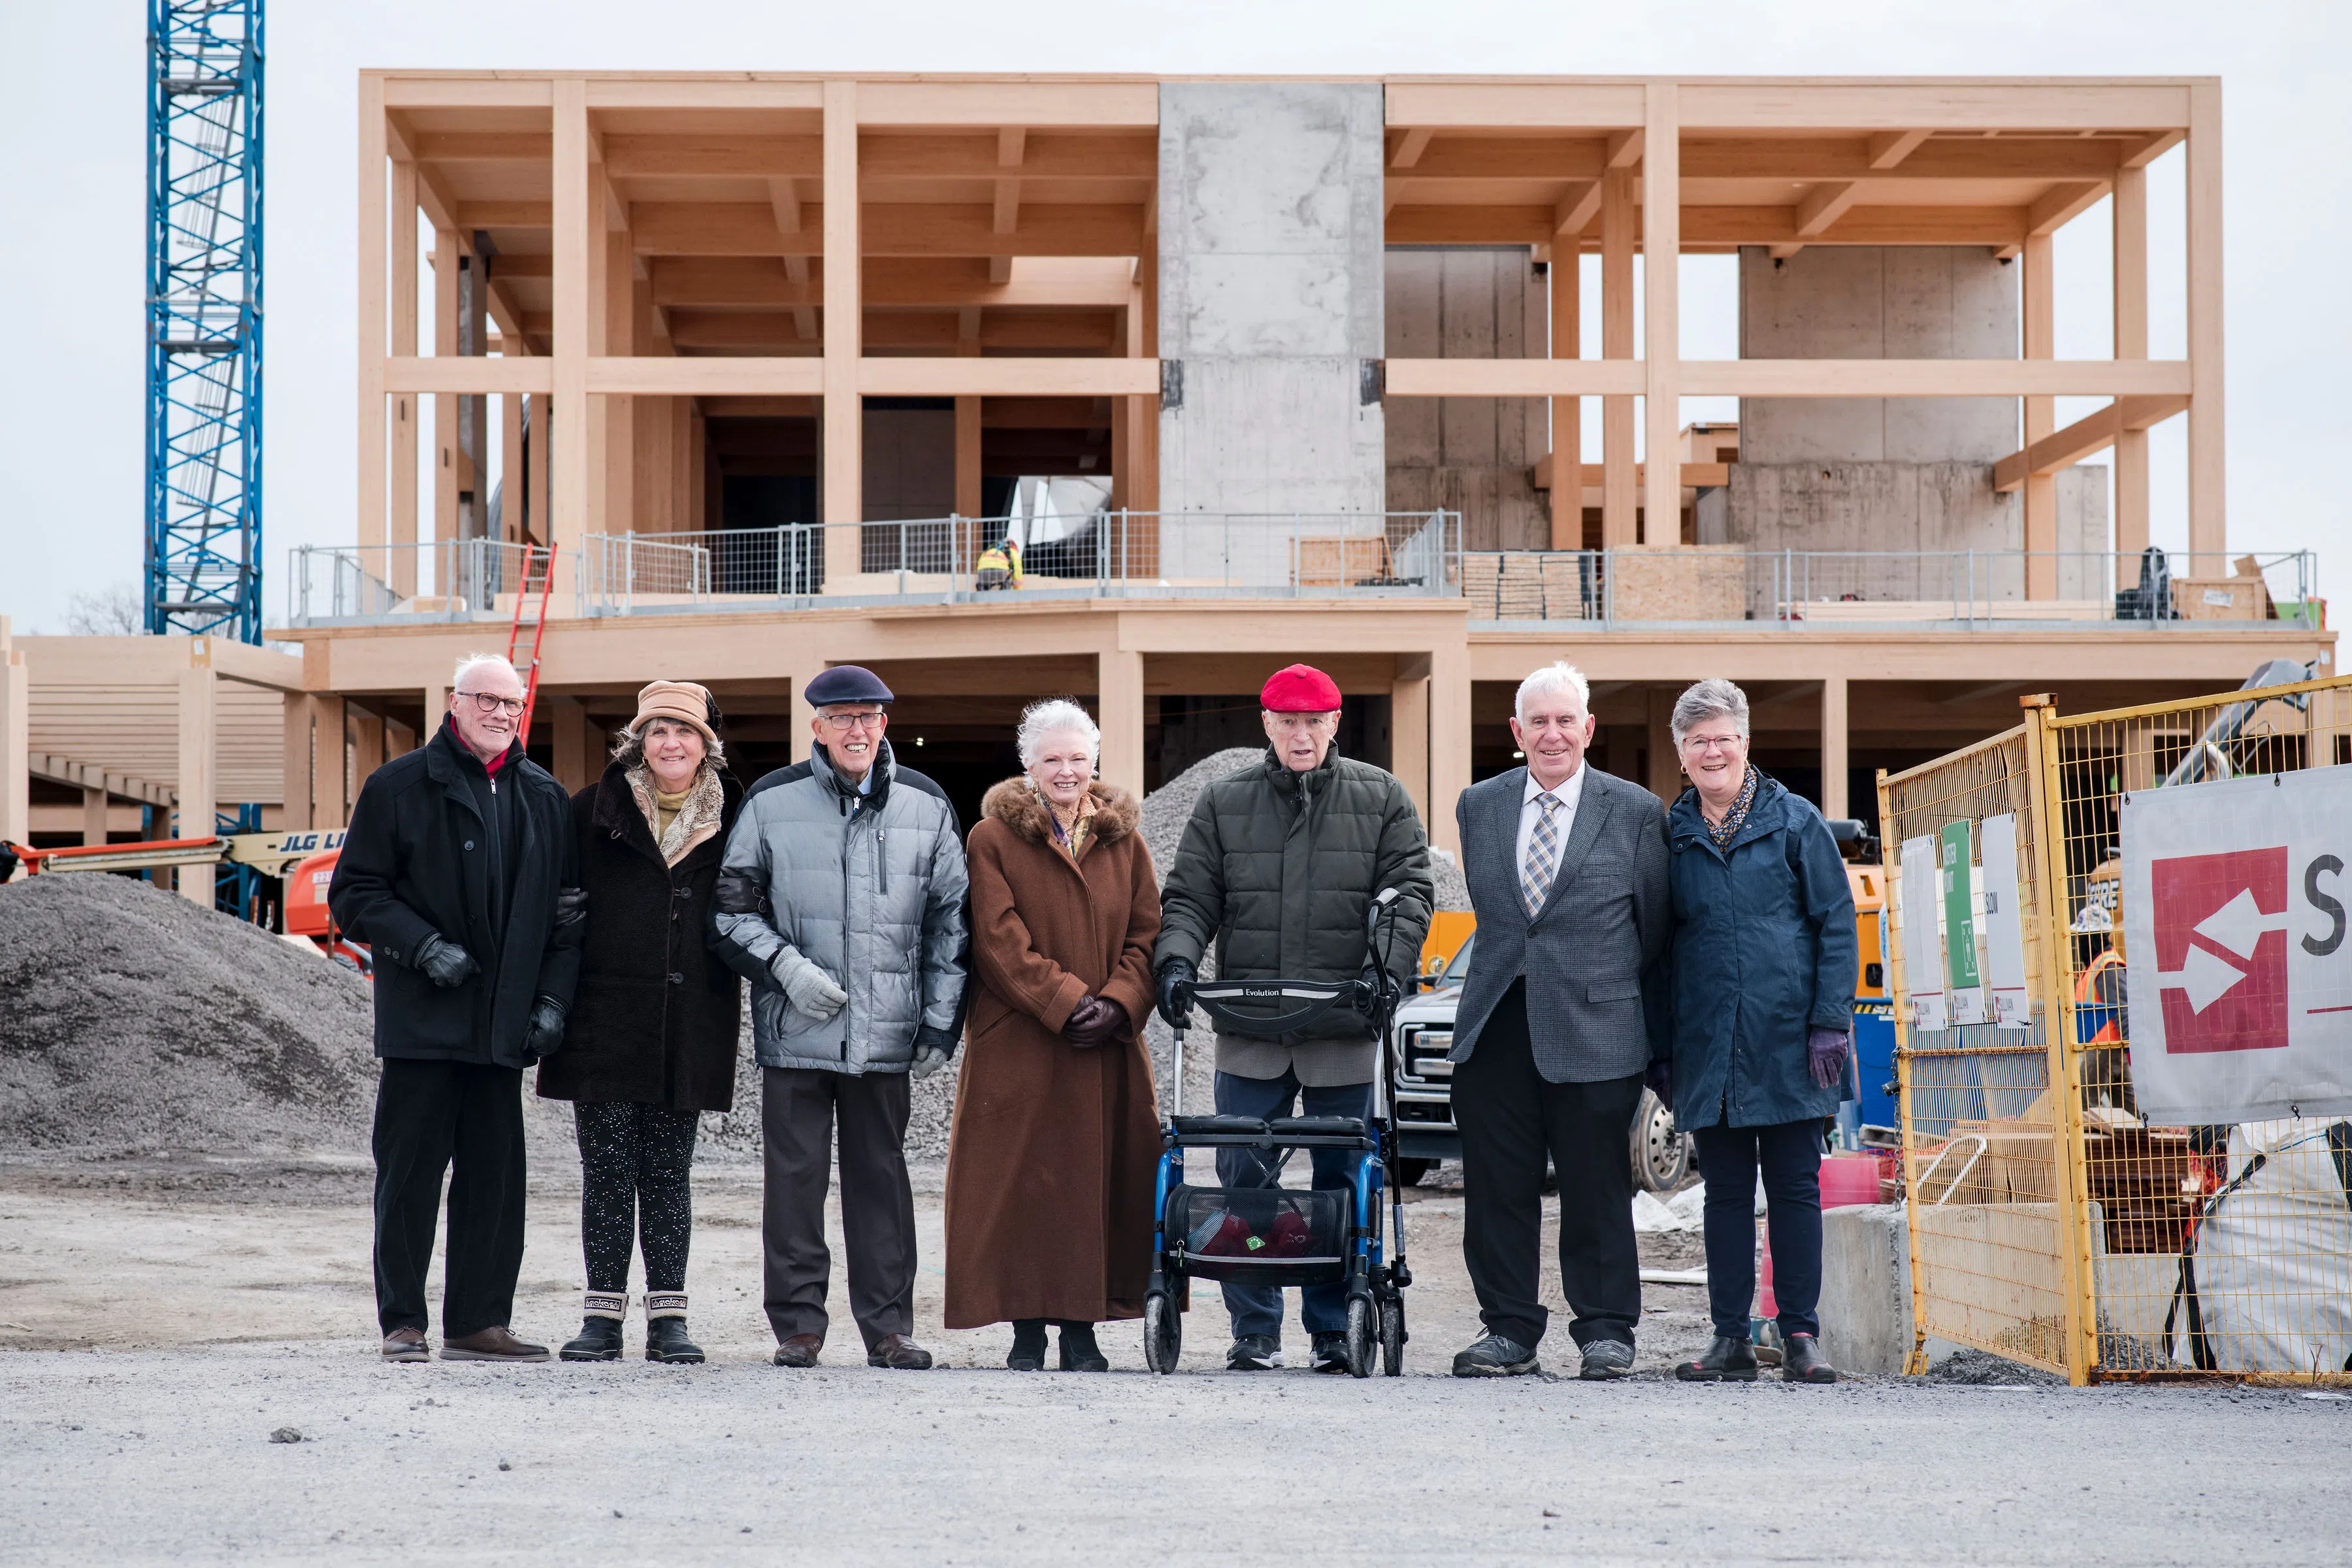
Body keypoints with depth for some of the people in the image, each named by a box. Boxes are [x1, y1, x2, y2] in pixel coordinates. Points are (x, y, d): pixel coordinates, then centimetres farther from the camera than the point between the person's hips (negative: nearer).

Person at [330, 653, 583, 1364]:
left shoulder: (544, 798, 13)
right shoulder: (400, 786, 1)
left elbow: (567, 909, 16)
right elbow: (353, 894, -1)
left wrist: (552, 998, 5)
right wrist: (424, 947, -13)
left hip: (501, 1023, 4)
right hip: (421, 1018, -4)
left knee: (495, 1176, 5)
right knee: (410, 1172, -2)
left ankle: (479, 1322, 11)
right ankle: (403, 1323, 5)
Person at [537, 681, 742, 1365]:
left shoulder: (732, 820, 7)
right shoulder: (594, 813, 3)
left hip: (690, 1026, 1)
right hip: (605, 1020, -1)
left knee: (669, 1172, 5)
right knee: (607, 1171, 1)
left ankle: (668, 1316, 8)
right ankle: (603, 1314, 6)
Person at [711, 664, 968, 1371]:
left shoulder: (927, 807, 8)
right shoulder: (772, 802, 3)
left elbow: (949, 921, 12)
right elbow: (733, 908, 7)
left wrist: (940, 1020, 6)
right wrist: (786, 967, -8)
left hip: (886, 1035, 1)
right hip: (796, 1030, -1)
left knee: (881, 1179, 5)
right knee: (795, 1179, 0)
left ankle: (889, 1326, 11)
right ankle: (798, 1325, 8)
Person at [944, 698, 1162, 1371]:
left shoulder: (1124, 840, 12)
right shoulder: (994, 839, 0)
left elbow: (1147, 934, 7)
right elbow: (1000, 942, -8)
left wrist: (1118, 1002, -10)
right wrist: (1067, 1002, -16)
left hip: (1107, 1048, 3)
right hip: (1019, 1048, -3)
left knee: (1099, 1179, 2)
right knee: (1021, 1183, -3)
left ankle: (1083, 1328, 9)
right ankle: (1027, 1330, 3)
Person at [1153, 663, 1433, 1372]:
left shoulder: (1380, 800, 7)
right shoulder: (1223, 803, 10)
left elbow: (1409, 889, 1)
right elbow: (1189, 897, 7)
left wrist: (1389, 963, -16)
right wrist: (1177, 959, -12)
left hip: (1344, 1032, -1)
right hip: (1249, 1035, 1)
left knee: (1342, 1181, 4)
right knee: (1244, 1179, -1)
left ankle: (1334, 1328, 13)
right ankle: (1254, 1331, 7)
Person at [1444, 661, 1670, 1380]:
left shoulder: (1635, 813, 1)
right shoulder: (1479, 806, 10)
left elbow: (1655, 925, 7)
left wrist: (1616, 996, 9)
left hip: (1594, 1030, -3)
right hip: (1495, 1025, 3)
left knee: (1596, 1187, 1)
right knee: (1497, 1185, 4)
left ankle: (1605, 1331, 11)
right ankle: (1508, 1330, 13)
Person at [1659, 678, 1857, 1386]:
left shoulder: (1794, 821, 2)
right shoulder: (1671, 836, 9)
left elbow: (1836, 922, 1)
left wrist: (1831, 1022, -8)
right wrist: (1659, 1048, 7)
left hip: (1787, 1039, -2)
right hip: (1709, 1047, 2)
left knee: (1795, 1187, 1)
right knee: (1725, 1189, 5)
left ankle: (1801, 1335, 6)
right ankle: (1730, 1339, 9)